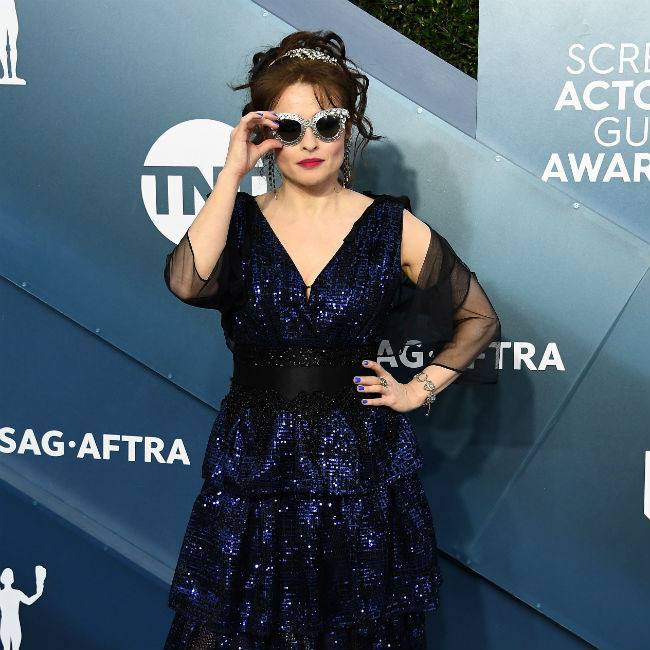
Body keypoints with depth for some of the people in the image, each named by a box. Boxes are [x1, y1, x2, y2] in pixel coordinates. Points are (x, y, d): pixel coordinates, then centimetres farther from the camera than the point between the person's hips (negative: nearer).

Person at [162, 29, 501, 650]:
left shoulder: (392, 226, 0)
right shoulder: (239, 219, 1)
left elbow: (480, 319, 11)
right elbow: (186, 282, -23)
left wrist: (421, 389, 2)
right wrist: (234, 169, -18)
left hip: (360, 463, 0)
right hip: (254, 462, 1)